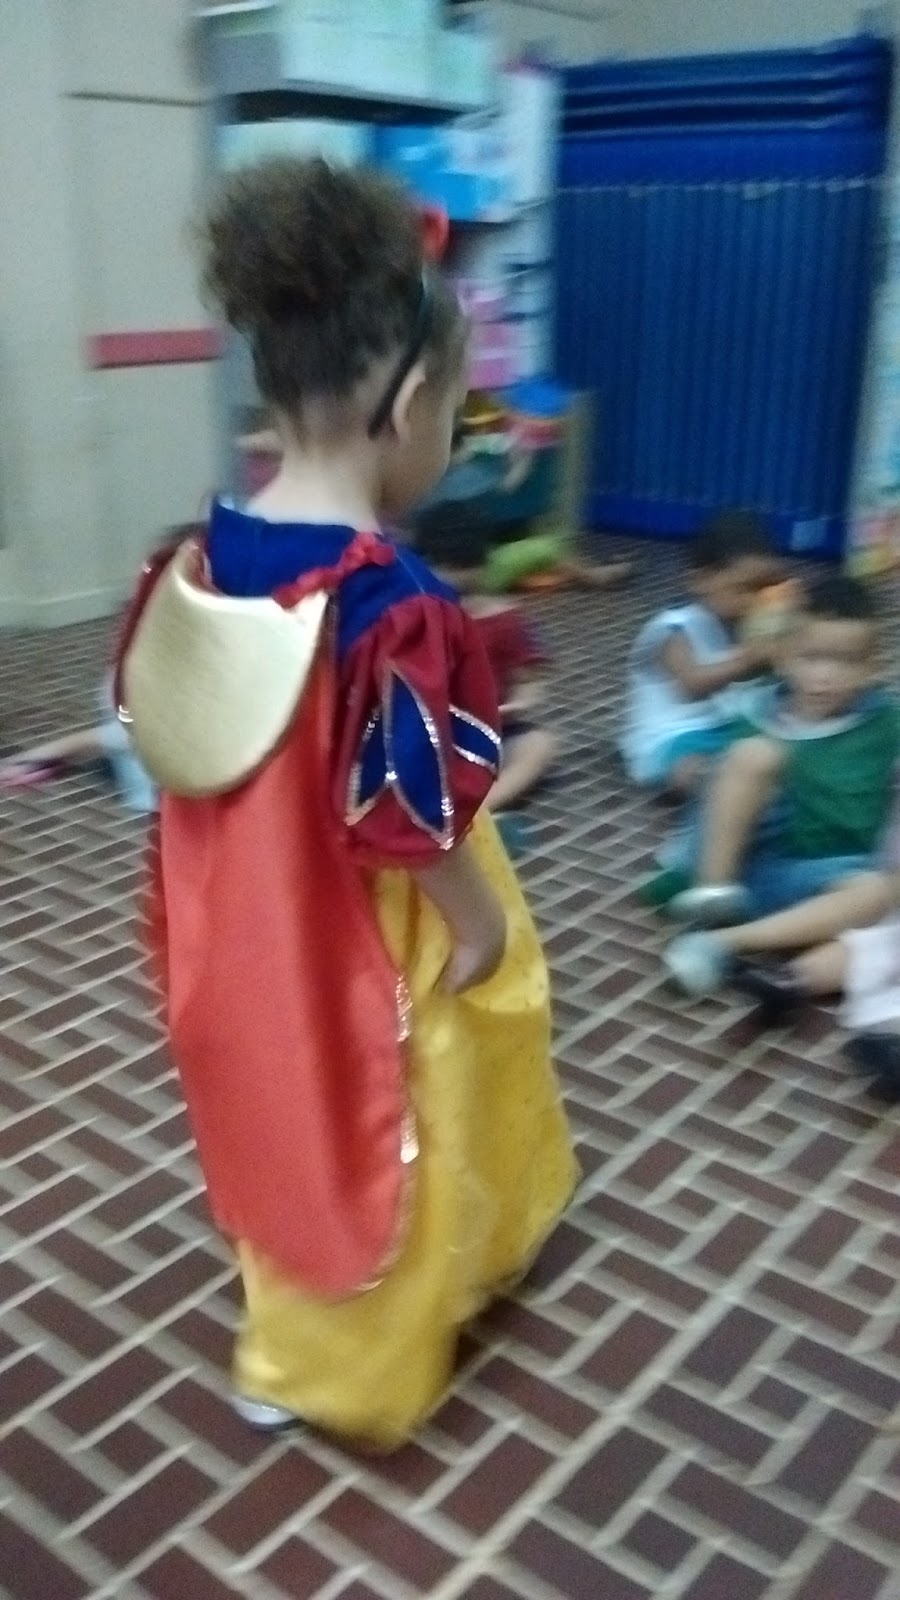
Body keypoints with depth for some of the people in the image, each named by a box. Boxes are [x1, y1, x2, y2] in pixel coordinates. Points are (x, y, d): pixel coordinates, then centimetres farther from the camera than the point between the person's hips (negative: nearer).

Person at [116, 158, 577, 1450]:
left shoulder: (198, 564, -7)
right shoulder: (390, 602, -30)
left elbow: (175, 747, 3)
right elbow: (414, 814, -26)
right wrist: (484, 933, -9)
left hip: (248, 939, 7)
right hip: (371, 956, -6)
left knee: (291, 1133, 28)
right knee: (382, 1161, 20)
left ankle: (289, 1348, 51)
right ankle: (357, 1373, 45)